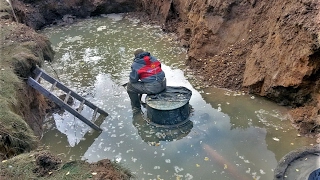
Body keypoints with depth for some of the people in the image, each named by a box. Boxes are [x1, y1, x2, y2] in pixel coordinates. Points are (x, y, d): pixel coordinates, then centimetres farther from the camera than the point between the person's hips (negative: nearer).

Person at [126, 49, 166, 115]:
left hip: (152, 88, -7)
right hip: (163, 84, 7)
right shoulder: (153, 58, 12)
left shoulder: (136, 65, -5)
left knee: (130, 86, 10)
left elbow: (133, 80, -3)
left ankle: (136, 108, 19)